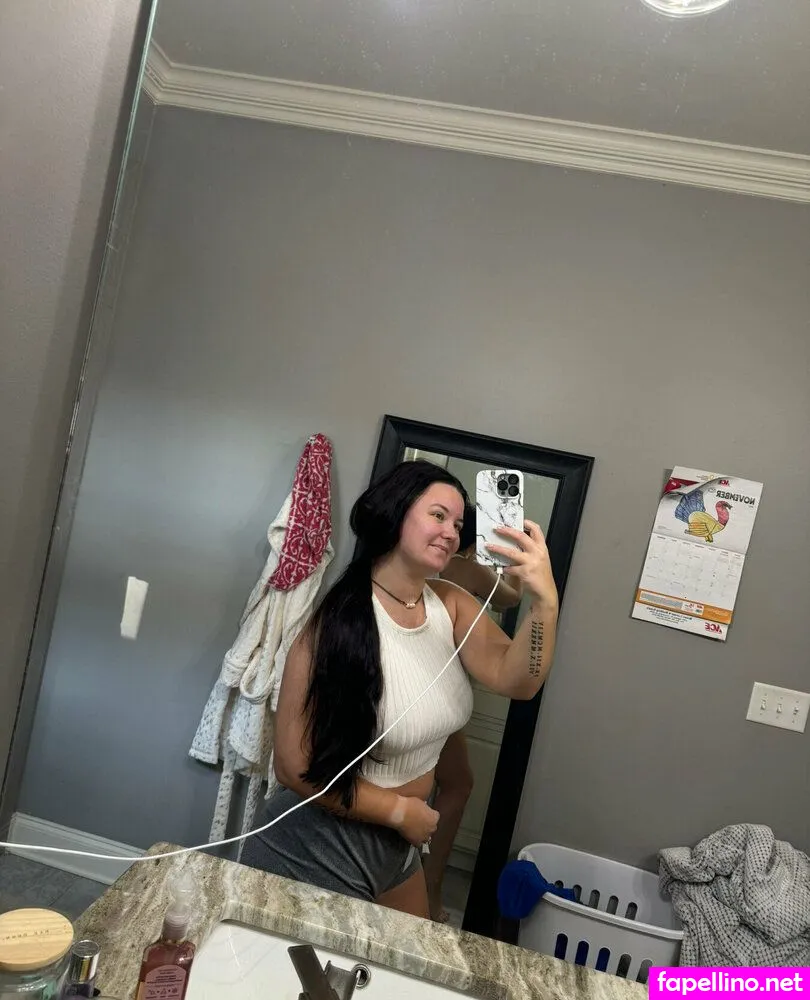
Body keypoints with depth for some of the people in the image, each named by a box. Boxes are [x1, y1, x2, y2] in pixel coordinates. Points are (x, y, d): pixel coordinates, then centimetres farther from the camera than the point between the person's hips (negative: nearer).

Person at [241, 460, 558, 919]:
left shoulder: (452, 605, -8)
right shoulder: (338, 624, -25)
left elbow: (515, 680, -21)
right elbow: (295, 766, -22)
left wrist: (545, 601, -37)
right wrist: (400, 811, -15)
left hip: (398, 846, 7)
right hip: (318, 852, -6)